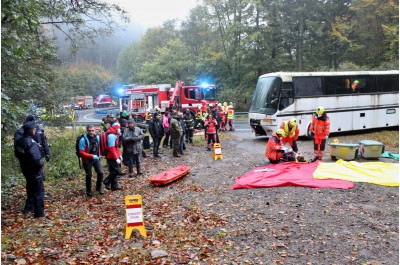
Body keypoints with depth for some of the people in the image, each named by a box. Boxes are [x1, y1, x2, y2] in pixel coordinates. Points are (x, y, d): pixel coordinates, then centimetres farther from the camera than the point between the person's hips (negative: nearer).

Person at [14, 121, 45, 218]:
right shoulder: (32, 144, -29)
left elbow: (17, 155, 14)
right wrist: (41, 164, -12)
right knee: (39, 191, 5)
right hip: (35, 172, -8)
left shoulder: (19, 141, -2)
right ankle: (39, 212, 13)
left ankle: (28, 208, 38)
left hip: (25, 170, 8)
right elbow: (38, 161, -32)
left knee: (31, 189, 26)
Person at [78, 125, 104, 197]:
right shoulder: (83, 140, -21)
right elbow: (81, 153, -21)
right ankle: (88, 190, 26)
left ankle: (99, 187, 16)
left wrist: (98, 155, 9)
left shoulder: (97, 137, -5)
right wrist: (92, 156, -27)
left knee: (101, 172, -6)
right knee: (89, 175, 6)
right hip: (87, 160, -4)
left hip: (96, 158, 4)